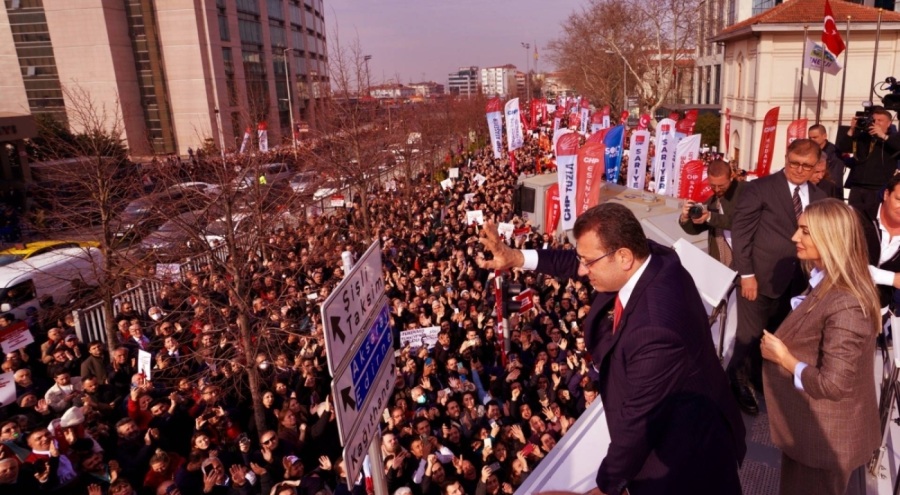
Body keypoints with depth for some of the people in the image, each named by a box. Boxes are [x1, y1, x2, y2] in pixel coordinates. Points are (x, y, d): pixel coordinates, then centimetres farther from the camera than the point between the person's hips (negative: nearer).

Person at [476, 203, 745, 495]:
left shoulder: (654, 330, -41)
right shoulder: (651, 256, -16)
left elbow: (637, 421, -30)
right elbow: (584, 262, 3)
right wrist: (519, 258, -4)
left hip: (684, 454, -8)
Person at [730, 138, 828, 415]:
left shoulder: (819, 197, 9)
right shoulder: (760, 188, -7)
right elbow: (740, 231, -10)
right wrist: (746, 273, -15)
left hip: (797, 281, 5)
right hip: (761, 277, -5)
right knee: (750, 335, 4)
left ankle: (763, 378, 36)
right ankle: (739, 382, 25)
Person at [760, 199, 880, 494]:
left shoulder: (844, 305, -31)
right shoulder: (827, 283, -1)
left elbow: (833, 385, -30)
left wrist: (783, 357, -19)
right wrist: (783, 345, -5)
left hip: (825, 435, -8)